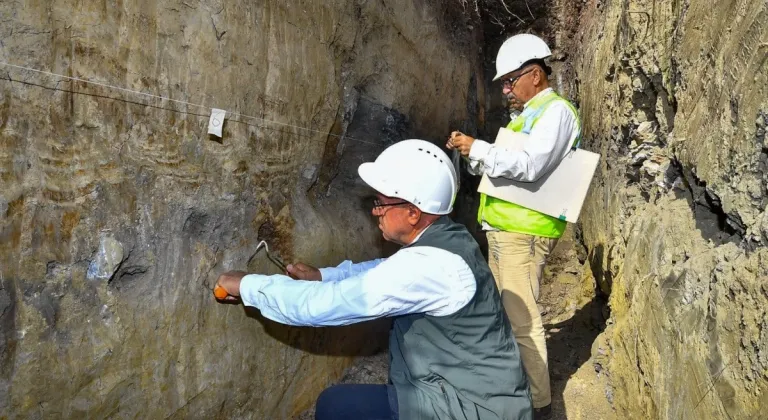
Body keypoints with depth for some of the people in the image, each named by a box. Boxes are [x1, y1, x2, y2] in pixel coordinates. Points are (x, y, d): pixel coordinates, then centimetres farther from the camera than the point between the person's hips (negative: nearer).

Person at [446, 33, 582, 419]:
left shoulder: (556, 111, -9)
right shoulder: (528, 114, 20)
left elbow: (528, 166, -24)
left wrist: (477, 148, -22)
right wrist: (473, 156, 2)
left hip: (524, 231, -10)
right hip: (503, 227, 10)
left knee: (522, 321, -6)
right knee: (504, 313, 16)